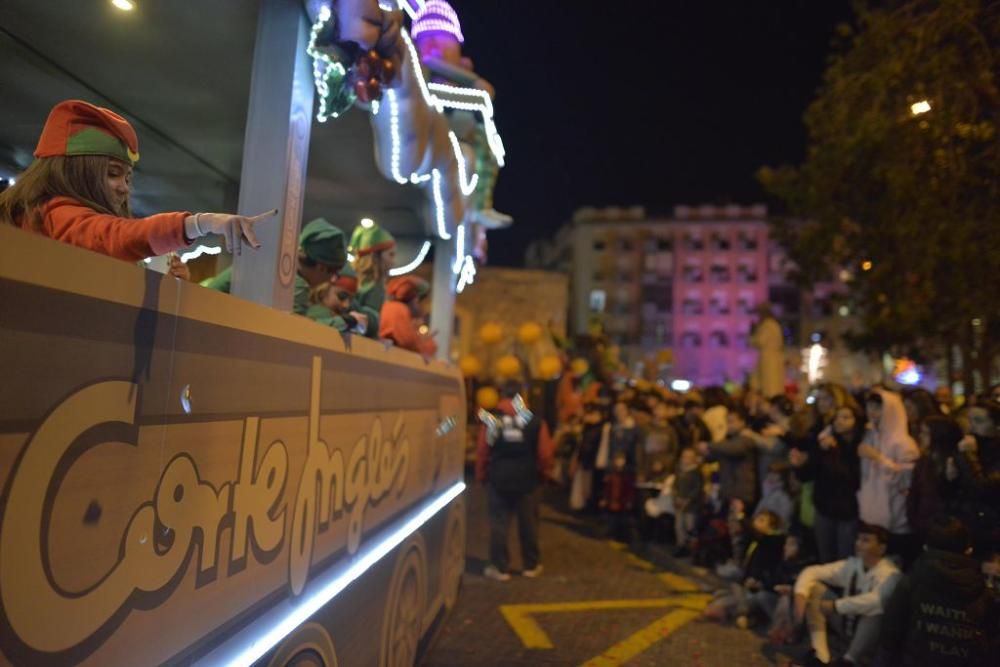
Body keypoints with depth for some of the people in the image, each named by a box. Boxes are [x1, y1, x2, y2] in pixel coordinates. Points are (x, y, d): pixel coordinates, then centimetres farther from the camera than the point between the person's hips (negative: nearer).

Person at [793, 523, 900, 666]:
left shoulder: (889, 574, -24)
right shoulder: (852, 564, -7)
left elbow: (876, 601, -44)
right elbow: (812, 572, -3)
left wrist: (836, 606, -33)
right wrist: (801, 595, -23)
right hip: (847, 623, 7)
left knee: (874, 611, -39)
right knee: (814, 588, -10)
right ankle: (820, 654, -12)